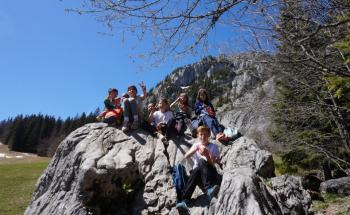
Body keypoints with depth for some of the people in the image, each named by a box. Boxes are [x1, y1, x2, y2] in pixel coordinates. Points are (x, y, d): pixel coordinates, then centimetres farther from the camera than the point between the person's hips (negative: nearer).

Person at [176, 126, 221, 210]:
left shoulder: (213, 147, 5)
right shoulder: (196, 145, 13)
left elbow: (213, 163, -6)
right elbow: (186, 157, -4)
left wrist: (207, 154, -24)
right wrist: (195, 149, -21)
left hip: (210, 173, -1)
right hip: (197, 173, 1)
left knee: (202, 161, -32)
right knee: (196, 170, -35)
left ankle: (209, 189, -45)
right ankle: (184, 200, -44)